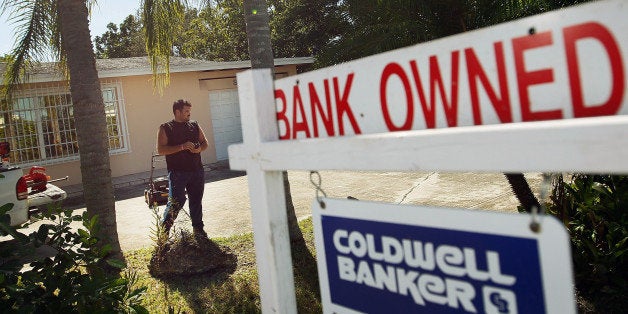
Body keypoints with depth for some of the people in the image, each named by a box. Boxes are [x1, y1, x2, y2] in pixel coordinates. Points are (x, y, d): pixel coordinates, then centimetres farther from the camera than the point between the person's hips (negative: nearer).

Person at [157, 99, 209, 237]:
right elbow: (160, 150, -11)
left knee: (196, 200, 10)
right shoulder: (165, 128, -2)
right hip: (177, 172, -5)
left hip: (197, 170, 5)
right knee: (176, 202, -8)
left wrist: (199, 149, -6)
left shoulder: (194, 125, 12)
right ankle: (164, 230, 9)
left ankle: (198, 228, 22)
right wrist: (182, 147, -18)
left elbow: (204, 142, 18)